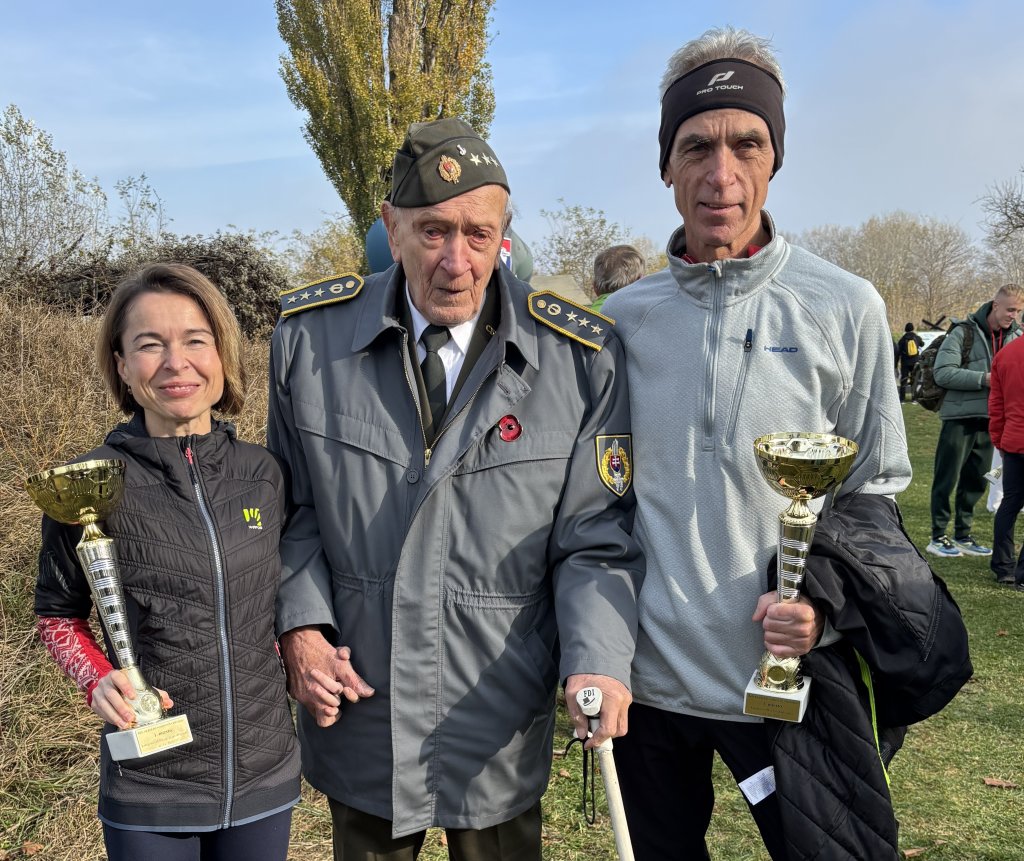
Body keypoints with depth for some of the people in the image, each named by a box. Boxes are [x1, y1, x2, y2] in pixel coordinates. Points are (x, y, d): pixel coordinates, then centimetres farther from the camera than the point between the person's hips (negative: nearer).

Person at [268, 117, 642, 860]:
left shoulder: (581, 357, -11)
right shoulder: (311, 334, -8)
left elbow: (594, 541, -7)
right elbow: (291, 504, 3)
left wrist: (598, 662, -23)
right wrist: (302, 624, -8)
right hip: (355, 707, 2)